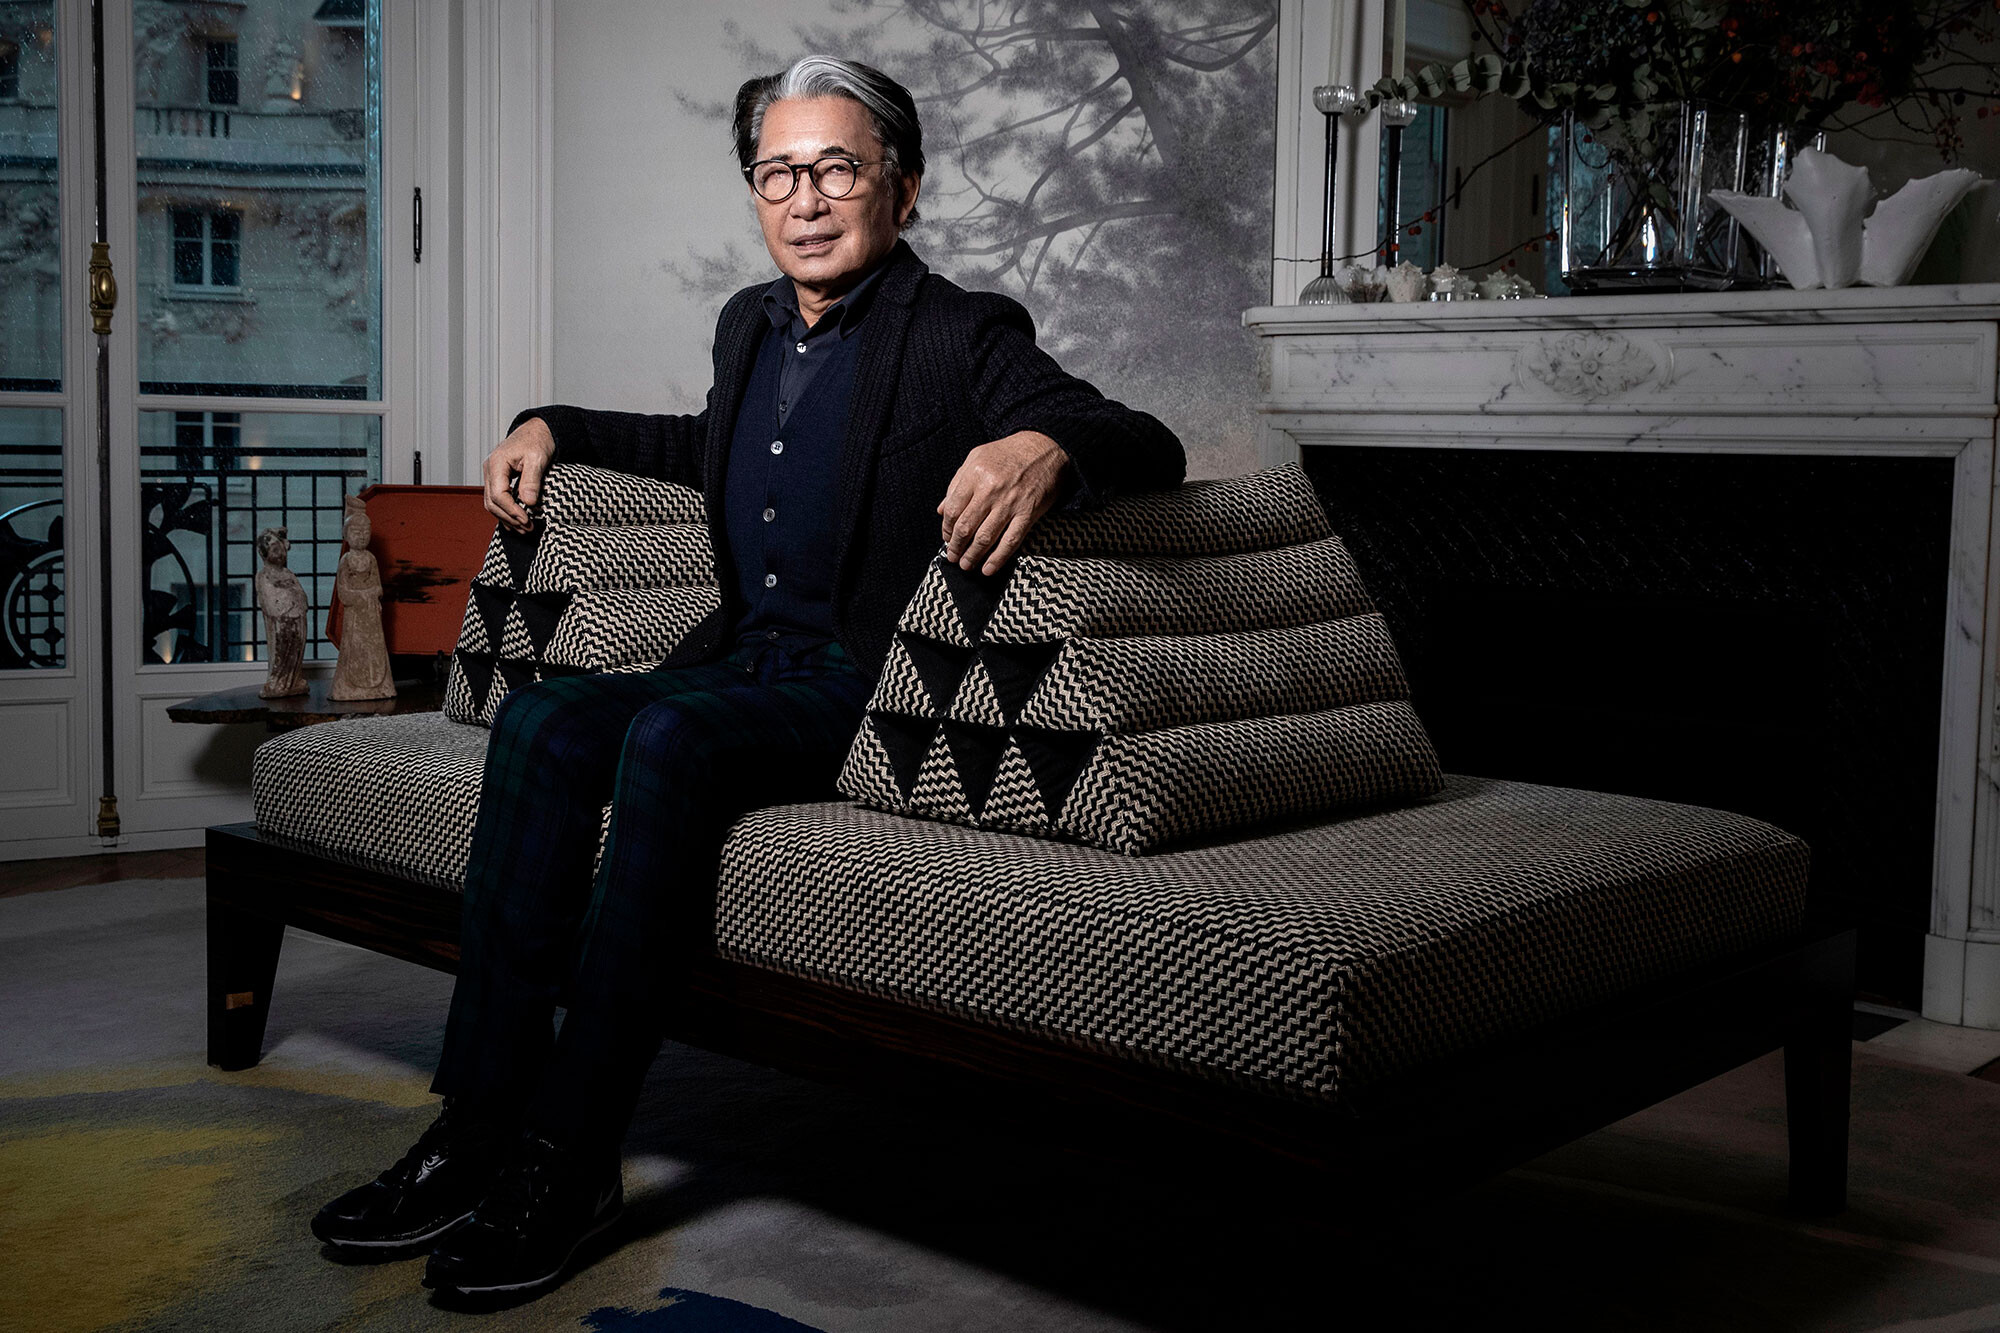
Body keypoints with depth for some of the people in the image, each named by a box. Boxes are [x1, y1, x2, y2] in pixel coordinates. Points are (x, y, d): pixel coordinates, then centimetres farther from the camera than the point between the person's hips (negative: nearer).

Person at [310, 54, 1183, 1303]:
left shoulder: (964, 336, -4)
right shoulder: (750, 322, 17)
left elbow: (1150, 445, -15)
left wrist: (1047, 444, -37)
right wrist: (554, 426, 26)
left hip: (863, 692, -7)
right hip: (739, 661, 7)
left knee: (669, 738, -33)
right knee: (544, 716, -20)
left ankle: (572, 1160, -26)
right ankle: (482, 1123, -20)